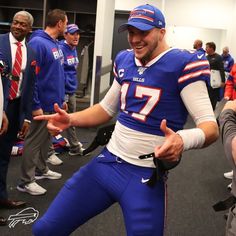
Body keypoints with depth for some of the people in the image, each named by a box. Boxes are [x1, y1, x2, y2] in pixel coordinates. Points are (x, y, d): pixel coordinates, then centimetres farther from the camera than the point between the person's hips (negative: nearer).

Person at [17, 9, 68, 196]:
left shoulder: (56, 44, 9)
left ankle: (41, 169, 35)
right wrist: (35, 106, -22)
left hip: (54, 103, 9)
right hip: (43, 105, -9)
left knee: (46, 140, 20)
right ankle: (26, 181, 10)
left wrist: (61, 98, 16)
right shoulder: (38, 43, -18)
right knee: (34, 142, 0)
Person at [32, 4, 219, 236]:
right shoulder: (124, 60, 7)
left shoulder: (183, 64, -13)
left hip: (145, 177, -5)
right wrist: (70, 119, 0)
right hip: (106, 162, 6)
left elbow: (210, 126, -18)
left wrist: (182, 140, -41)